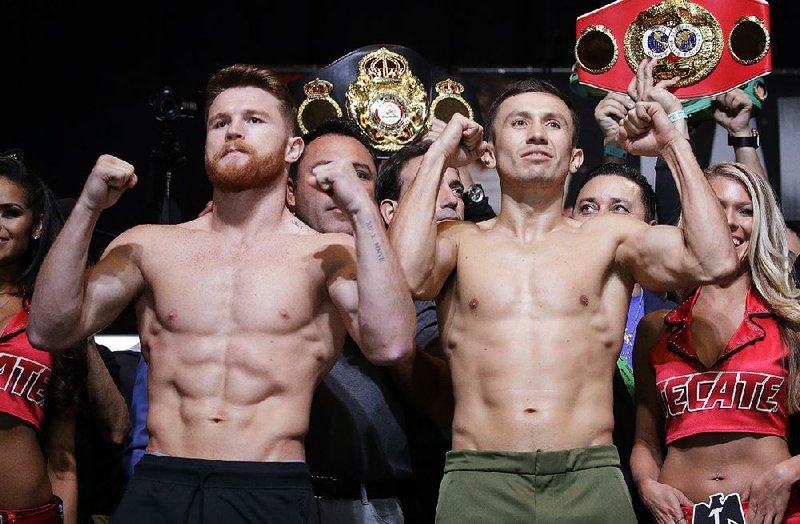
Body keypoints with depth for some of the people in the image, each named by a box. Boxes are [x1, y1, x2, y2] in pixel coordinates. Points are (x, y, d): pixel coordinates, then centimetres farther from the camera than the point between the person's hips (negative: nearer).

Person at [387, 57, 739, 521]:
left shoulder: (608, 237, 11)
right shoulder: (460, 242, 10)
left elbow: (716, 262, -4)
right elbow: (405, 275, -12)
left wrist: (673, 145, 3)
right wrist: (438, 158, -1)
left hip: (591, 479, 1)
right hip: (479, 480, 0)